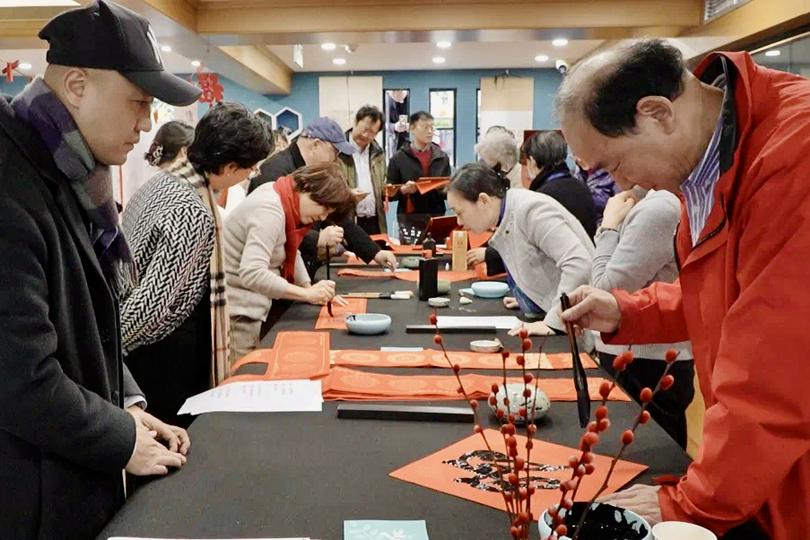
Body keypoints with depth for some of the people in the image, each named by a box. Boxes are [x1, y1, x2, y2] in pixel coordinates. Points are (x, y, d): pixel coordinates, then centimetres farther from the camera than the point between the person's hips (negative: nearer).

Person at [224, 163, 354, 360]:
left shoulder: (289, 202, 6)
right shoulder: (270, 210, -23)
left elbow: (290, 252, 17)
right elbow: (252, 273, -32)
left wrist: (311, 290, 5)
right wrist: (307, 293, -28)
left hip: (249, 305, 10)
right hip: (236, 310, -10)